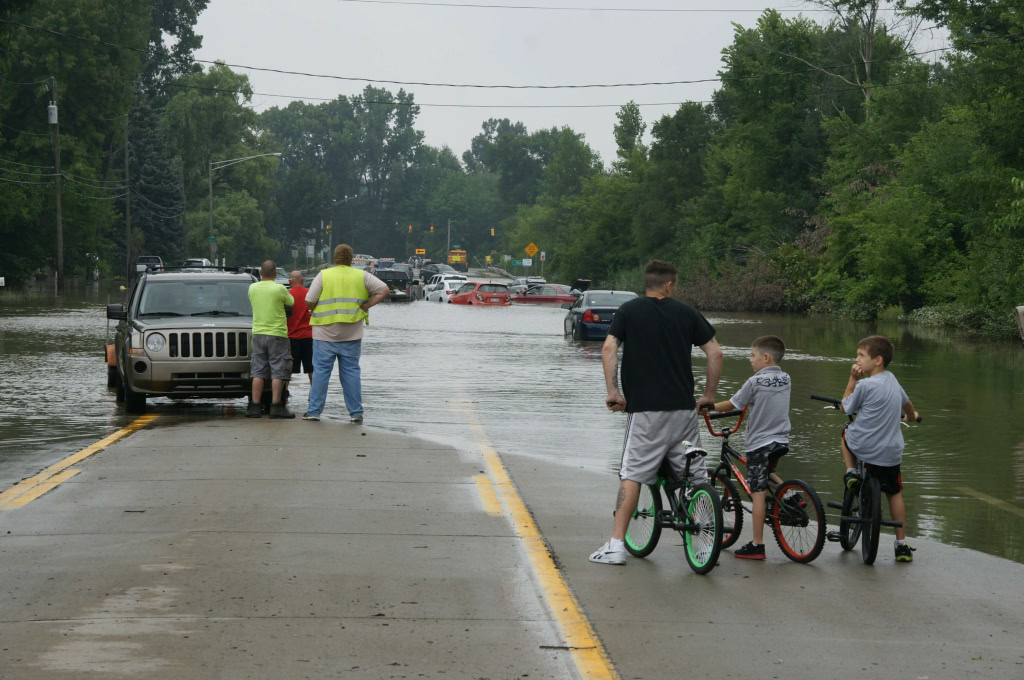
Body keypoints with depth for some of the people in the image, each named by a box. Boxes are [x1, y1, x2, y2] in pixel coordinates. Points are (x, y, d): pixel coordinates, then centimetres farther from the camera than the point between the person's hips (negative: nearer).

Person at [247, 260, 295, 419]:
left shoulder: (252, 288, 1)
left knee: (258, 371, 7)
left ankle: (255, 406, 4)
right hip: (277, 334, -4)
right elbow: (291, 303, 4)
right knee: (278, 372, -1)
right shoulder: (279, 289, -11)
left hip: (258, 333, 4)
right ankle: (276, 405, -6)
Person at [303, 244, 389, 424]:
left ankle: (314, 411, 4)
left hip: (325, 333, -2)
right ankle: (356, 413, 7)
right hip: (352, 335, 2)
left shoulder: (323, 276, -3)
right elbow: (383, 290, 0)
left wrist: (318, 311, 11)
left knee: (321, 371, 4)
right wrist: (365, 306, 0)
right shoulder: (362, 276, 3)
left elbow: (309, 301, -8)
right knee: (351, 371, 8)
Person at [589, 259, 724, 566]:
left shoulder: (629, 311, 4)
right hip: (684, 408, 2)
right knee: (696, 476, 11)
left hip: (645, 409, -2)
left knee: (632, 474, -2)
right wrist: (709, 395, 15)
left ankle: (616, 545, -7)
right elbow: (715, 353, 6)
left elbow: (608, 349, -10)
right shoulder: (686, 313, 9)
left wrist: (613, 391, -4)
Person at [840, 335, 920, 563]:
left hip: (862, 447, -4)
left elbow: (845, 408, -2)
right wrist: (912, 416, 48)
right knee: (894, 493, 17)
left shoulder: (865, 385, -17)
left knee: (847, 431, 30)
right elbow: (907, 403, 26)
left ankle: (850, 472, 13)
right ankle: (902, 545, 15)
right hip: (890, 452, 5)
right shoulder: (892, 380, 5)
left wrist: (853, 379, 0)